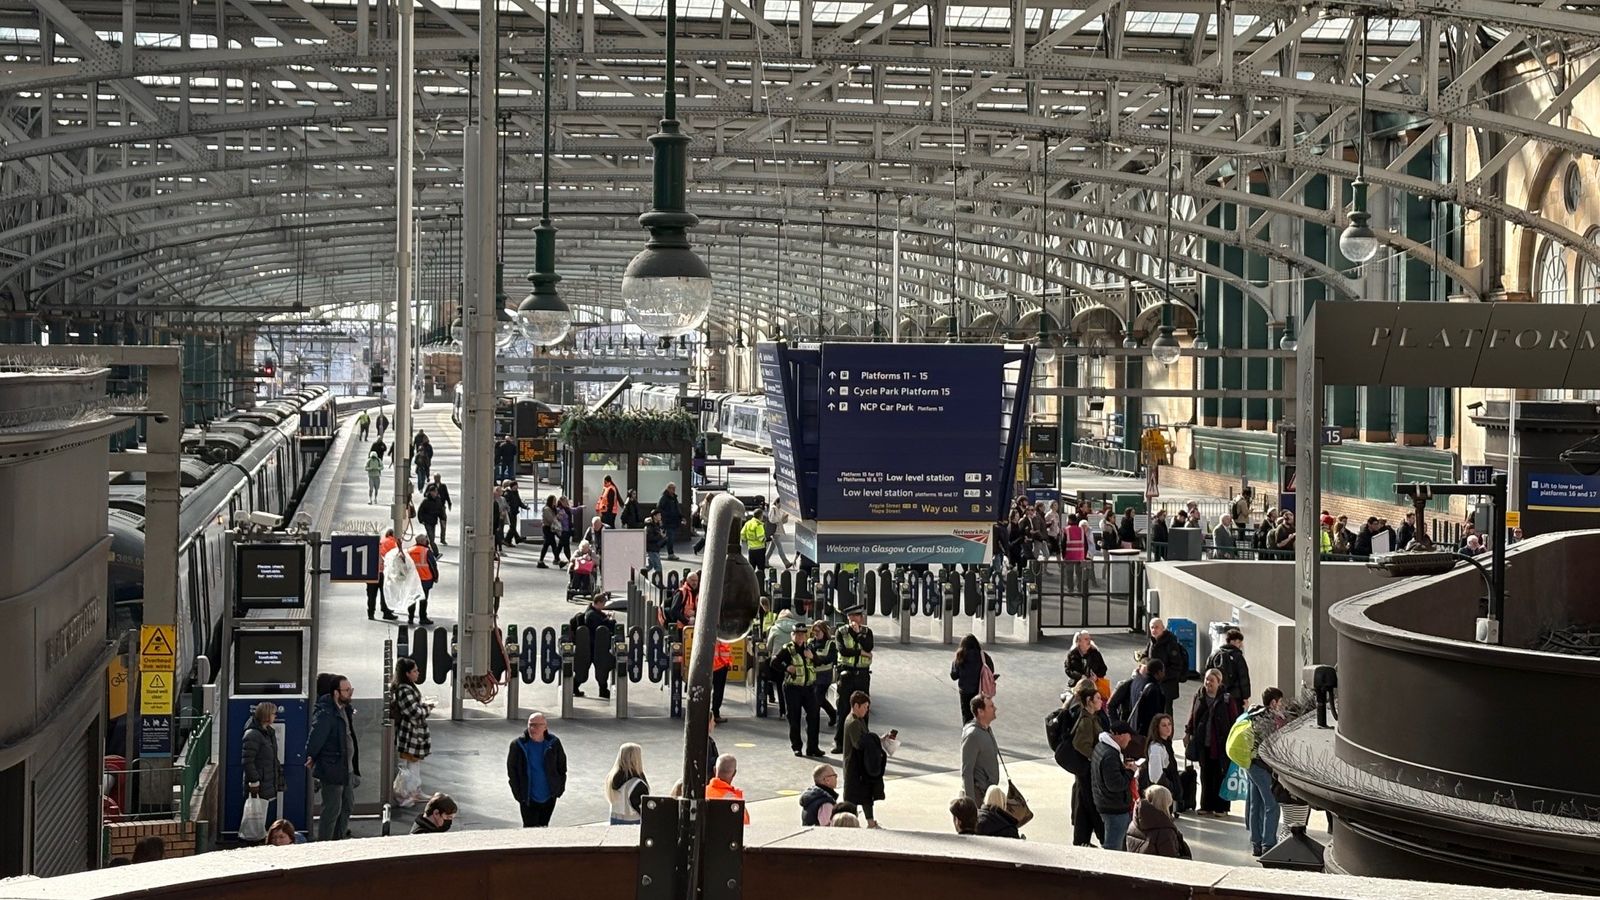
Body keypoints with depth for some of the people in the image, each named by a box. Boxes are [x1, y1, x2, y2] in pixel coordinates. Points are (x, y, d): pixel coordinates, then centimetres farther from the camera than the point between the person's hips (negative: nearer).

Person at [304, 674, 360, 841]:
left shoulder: (346, 709, 8)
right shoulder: (325, 713, -22)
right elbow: (316, 736, -25)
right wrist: (311, 757, -26)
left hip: (347, 769, 10)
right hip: (331, 769, -9)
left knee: (347, 805, 18)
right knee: (332, 808, -3)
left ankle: (339, 840, 30)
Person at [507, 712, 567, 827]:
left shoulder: (553, 743, -6)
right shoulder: (518, 745, -11)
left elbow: (562, 767, 6)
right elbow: (511, 770, -3)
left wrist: (559, 788, 2)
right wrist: (518, 793, -6)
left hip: (549, 798, 2)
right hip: (529, 799, -2)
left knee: (543, 827, 16)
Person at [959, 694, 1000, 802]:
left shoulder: (987, 729, 9)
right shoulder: (972, 735, -20)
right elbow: (966, 771, -21)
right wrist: (970, 801, -22)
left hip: (989, 792, 9)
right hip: (978, 793, -9)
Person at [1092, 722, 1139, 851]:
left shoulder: (1100, 747, 8)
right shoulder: (1110, 755, -25)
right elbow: (1115, 785, -27)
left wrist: (1124, 765, 5)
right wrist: (1130, 771, -13)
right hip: (1115, 808, -10)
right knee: (1113, 847, -3)